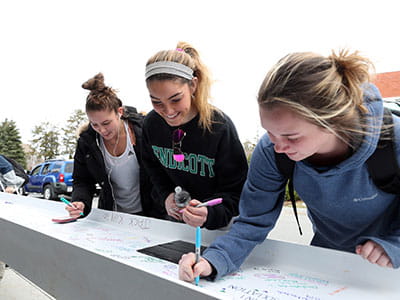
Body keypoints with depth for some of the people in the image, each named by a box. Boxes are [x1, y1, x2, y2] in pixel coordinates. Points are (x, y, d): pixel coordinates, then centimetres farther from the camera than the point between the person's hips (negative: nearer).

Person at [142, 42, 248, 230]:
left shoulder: (220, 127, -25)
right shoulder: (152, 123, -11)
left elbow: (236, 192, -20)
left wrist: (209, 214, -38)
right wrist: (166, 196, -7)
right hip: (174, 216, 2)